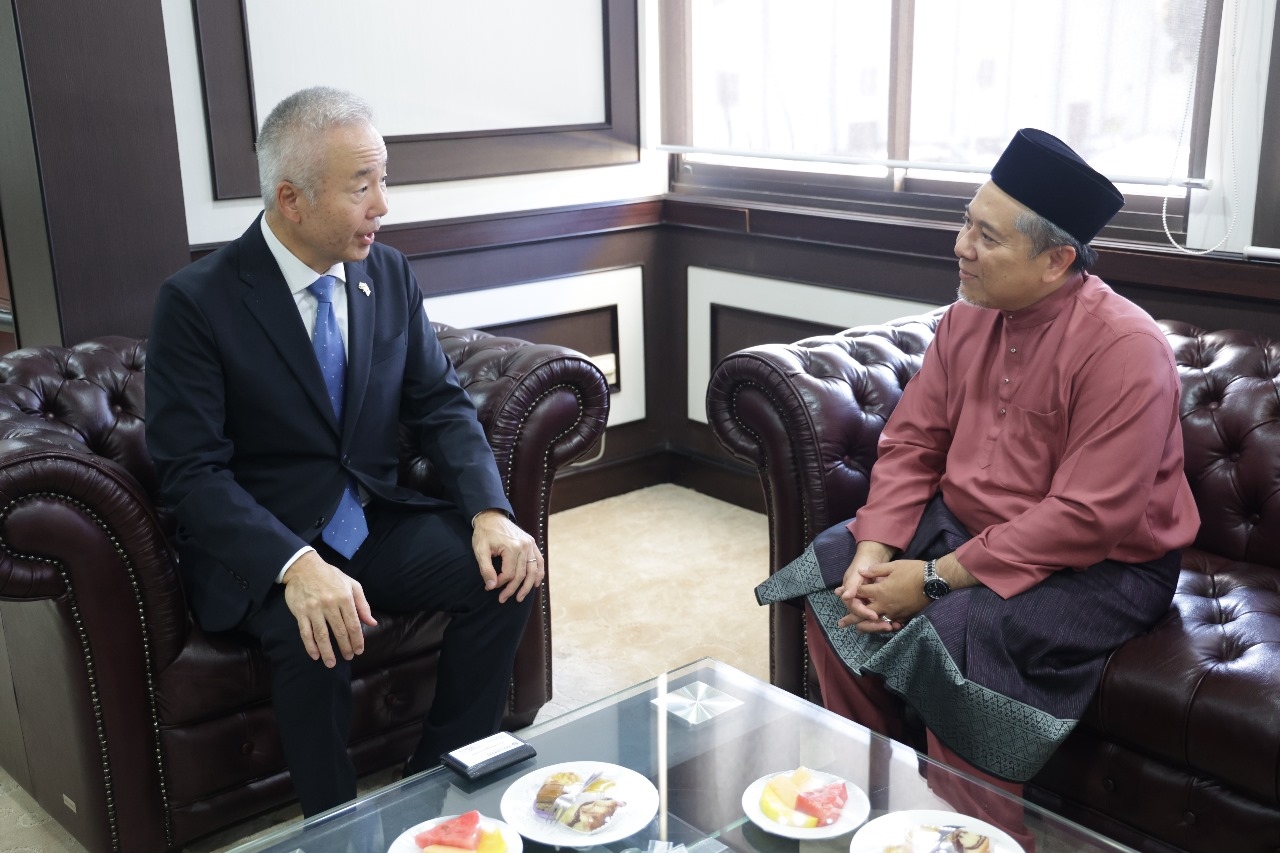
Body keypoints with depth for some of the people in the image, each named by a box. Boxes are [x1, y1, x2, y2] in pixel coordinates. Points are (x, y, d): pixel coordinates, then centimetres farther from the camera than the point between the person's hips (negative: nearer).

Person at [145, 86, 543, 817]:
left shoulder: (389, 272, 2)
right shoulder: (197, 301, -13)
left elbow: (441, 403, 3)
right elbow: (192, 473, -17)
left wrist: (490, 511, -15)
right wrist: (294, 565, -33)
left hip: (376, 521, 5)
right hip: (261, 542, -5)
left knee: (507, 575, -17)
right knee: (319, 637, -33)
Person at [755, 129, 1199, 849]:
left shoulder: (1125, 348, -22)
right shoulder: (968, 318, 0)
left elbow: (1088, 518, -26)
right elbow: (910, 444, 2)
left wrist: (939, 578, -24)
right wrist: (872, 554, -14)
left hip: (1101, 565, -7)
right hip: (961, 522, 7)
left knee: (960, 629, -30)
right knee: (828, 571, -4)